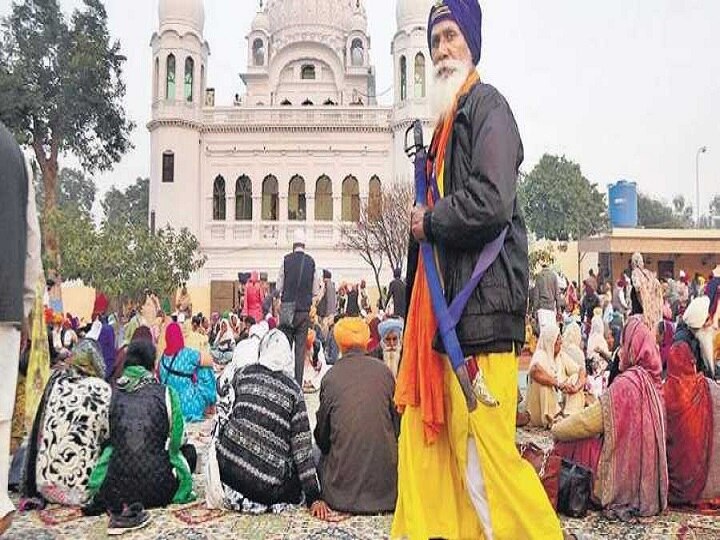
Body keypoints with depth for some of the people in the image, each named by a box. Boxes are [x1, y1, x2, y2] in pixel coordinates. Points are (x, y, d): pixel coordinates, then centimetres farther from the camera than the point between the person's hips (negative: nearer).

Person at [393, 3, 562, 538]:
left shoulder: (488, 106, -5)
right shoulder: (448, 122, 21)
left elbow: (492, 203, -20)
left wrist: (430, 221, -6)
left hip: (480, 305, -9)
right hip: (446, 305, 9)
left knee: (485, 455, -6)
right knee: (426, 438, 14)